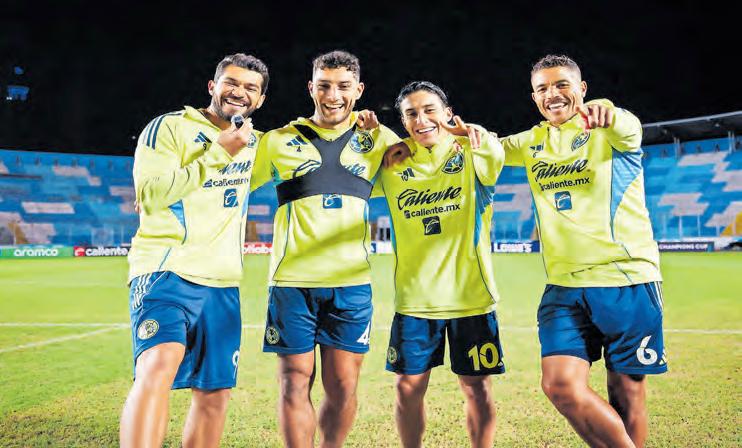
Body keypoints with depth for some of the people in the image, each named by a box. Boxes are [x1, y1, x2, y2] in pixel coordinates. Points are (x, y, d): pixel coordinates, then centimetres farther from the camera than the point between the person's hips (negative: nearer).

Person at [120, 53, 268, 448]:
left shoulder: (255, 144, 16)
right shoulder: (169, 127, -1)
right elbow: (151, 195, -13)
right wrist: (219, 152, -14)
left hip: (223, 283, 6)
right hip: (167, 270, -6)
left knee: (214, 394, 9)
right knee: (158, 367, -30)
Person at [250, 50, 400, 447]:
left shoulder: (376, 140, 10)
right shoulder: (279, 141, 7)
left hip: (351, 283, 1)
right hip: (293, 281, -1)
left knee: (343, 389, 6)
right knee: (294, 385, 2)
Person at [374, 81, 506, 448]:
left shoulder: (471, 152, -3)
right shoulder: (393, 163, 4)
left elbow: (495, 157, -24)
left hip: (470, 293, -2)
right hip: (414, 297, 2)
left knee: (476, 386, 8)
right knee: (408, 386, 8)